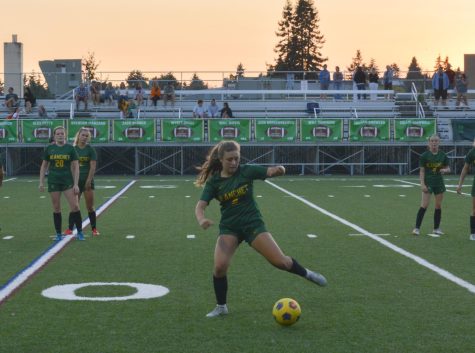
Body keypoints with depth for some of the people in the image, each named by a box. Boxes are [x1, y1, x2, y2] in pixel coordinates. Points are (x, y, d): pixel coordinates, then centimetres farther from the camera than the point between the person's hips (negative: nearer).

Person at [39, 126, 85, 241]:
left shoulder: (70, 148, 0)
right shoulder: (49, 148, 4)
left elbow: (76, 167, 0)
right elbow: (44, 166, 11)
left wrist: (76, 184, -6)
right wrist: (41, 182, 5)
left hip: (68, 180, -1)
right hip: (53, 181, 1)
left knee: (75, 206, -8)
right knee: (56, 209, 4)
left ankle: (80, 232, 4)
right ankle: (58, 234, 13)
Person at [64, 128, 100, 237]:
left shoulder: (90, 149, -1)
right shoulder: (74, 149, 5)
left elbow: (93, 166, -6)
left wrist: (89, 180, -13)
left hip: (87, 180, -2)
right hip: (76, 180, 2)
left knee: (90, 207, 1)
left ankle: (94, 229, 10)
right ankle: (70, 229, 3)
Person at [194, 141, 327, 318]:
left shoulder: (246, 171, -9)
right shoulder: (214, 181, -7)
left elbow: (271, 171, -13)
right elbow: (200, 206, -13)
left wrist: (278, 170, -38)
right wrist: (201, 220, -35)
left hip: (252, 223, -1)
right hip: (229, 227, 1)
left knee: (280, 261, -7)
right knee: (220, 266, -18)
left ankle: (307, 274, 24)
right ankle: (221, 307, 3)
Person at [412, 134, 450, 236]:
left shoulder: (443, 155, 4)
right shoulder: (424, 155, -6)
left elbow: (448, 168, 12)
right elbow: (422, 171, -5)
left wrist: (445, 170, -12)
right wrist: (422, 184, -13)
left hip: (439, 182, 4)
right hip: (428, 182, -4)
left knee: (438, 205, 7)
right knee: (425, 205, -11)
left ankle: (436, 228, 17)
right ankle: (417, 228, -7)